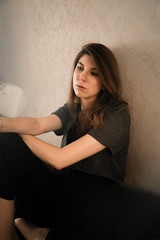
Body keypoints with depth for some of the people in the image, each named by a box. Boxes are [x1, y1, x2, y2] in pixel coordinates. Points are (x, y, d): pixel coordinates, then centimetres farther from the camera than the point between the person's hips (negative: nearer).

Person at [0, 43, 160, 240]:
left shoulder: (116, 116, -11)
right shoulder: (72, 109, 10)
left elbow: (59, 159, -17)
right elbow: (38, 124, -11)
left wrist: (20, 134, -8)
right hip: (62, 185, 5)